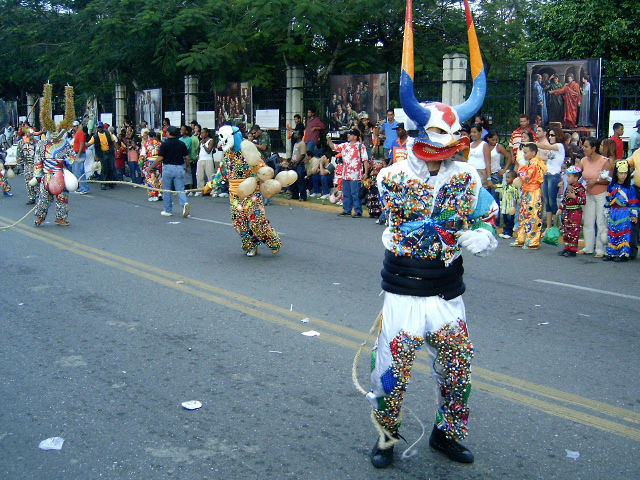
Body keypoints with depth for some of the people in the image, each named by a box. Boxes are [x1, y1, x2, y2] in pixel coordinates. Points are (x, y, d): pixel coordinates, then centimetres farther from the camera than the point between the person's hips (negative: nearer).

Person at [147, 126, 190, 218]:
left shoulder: (165, 144, -7)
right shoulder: (182, 144, 4)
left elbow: (160, 158, -10)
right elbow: (187, 157, 6)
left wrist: (151, 167, 0)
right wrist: (186, 167, 22)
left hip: (168, 168, -3)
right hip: (180, 168, 3)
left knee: (167, 191, 10)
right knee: (180, 189, 3)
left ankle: (168, 210, 16)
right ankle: (185, 203, -24)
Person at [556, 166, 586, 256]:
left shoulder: (580, 188, -12)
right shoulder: (568, 187, 12)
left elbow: (583, 200, -20)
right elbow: (564, 199, 21)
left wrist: (574, 197, -27)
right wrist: (560, 209, 18)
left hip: (576, 212, -8)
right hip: (567, 212, 8)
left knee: (574, 231, -4)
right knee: (567, 230, 12)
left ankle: (573, 250, 1)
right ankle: (567, 248, 20)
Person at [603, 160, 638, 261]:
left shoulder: (630, 187, -4)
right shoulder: (612, 186, 8)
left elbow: (634, 202, -3)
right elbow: (608, 200, 18)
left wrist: (634, 215, -5)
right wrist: (607, 211, 17)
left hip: (625, 214, -4)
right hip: (613, 214, 5)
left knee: (624, 233, -6)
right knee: (612, 232, 6)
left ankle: (624, 254, -2)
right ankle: (611, 253, 12)